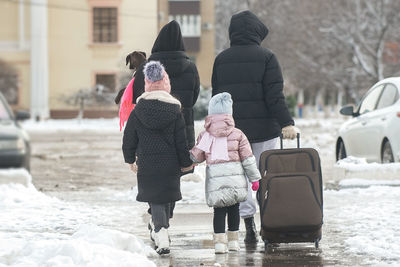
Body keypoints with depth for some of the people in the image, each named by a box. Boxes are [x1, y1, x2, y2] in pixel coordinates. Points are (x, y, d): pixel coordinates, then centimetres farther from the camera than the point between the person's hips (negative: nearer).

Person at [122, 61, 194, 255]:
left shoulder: (137, 112, -5)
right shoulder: (175, 111, -6)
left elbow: (129, 141, 2)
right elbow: (181, 142, -2)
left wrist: (130, 160, 20)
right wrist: (186, 163, 11)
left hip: (146, 166, -1)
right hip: (170, 165, 1)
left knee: (155, 201, 2)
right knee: (165, 199, 18)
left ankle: (161, 233, -19)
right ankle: (162, 232, 31)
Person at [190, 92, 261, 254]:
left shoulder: (205, 136, 3)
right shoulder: (237, 134, 2)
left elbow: (196, 157, 9)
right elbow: (247, 158, 3)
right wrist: (254, 178, 10)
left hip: (215, 180, -1)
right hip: (235, 179, 1)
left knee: (219, 210, 2)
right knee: (234, 209, 13)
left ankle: (219, 241, -9)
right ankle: (233, 240, 17)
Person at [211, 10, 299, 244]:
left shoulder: (221, 59, 7)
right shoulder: (266, 57, -5)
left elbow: (216, 95, 11)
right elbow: (275, 95, -13)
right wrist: (286, 123, -15)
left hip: (231, 129, 3)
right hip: (263, 128, -3)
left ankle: (249, 226, -2)